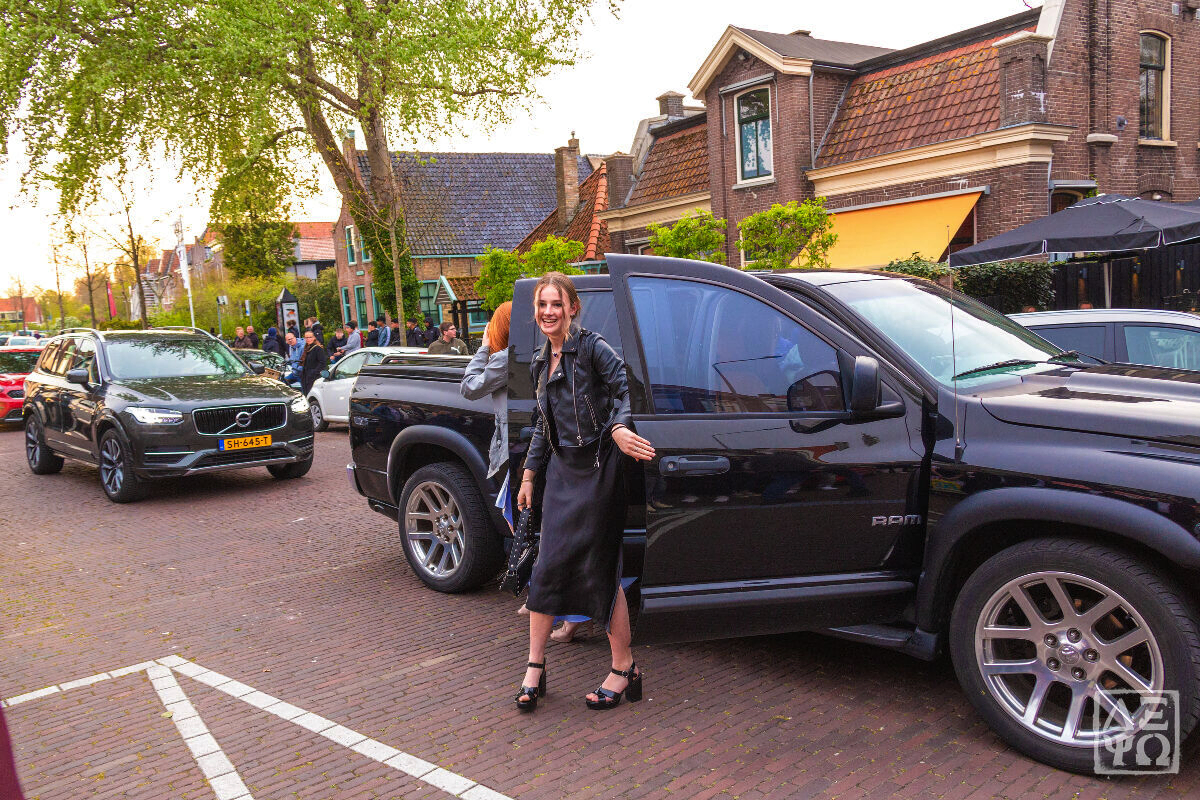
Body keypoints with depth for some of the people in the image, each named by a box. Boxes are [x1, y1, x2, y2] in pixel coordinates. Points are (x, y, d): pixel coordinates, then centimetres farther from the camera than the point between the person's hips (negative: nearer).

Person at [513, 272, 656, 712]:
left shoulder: (592, 347, -8)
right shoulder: (540, 364, 14)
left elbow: (625, 388, -15)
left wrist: (619, 427, -33)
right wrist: (528, 474, 21)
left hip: (598, 470, -6)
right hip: (561, 473, 7)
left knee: (601, 570, -1)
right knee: (548, 567, 6)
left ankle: (624, 669, 14)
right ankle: (534, 667, 18)